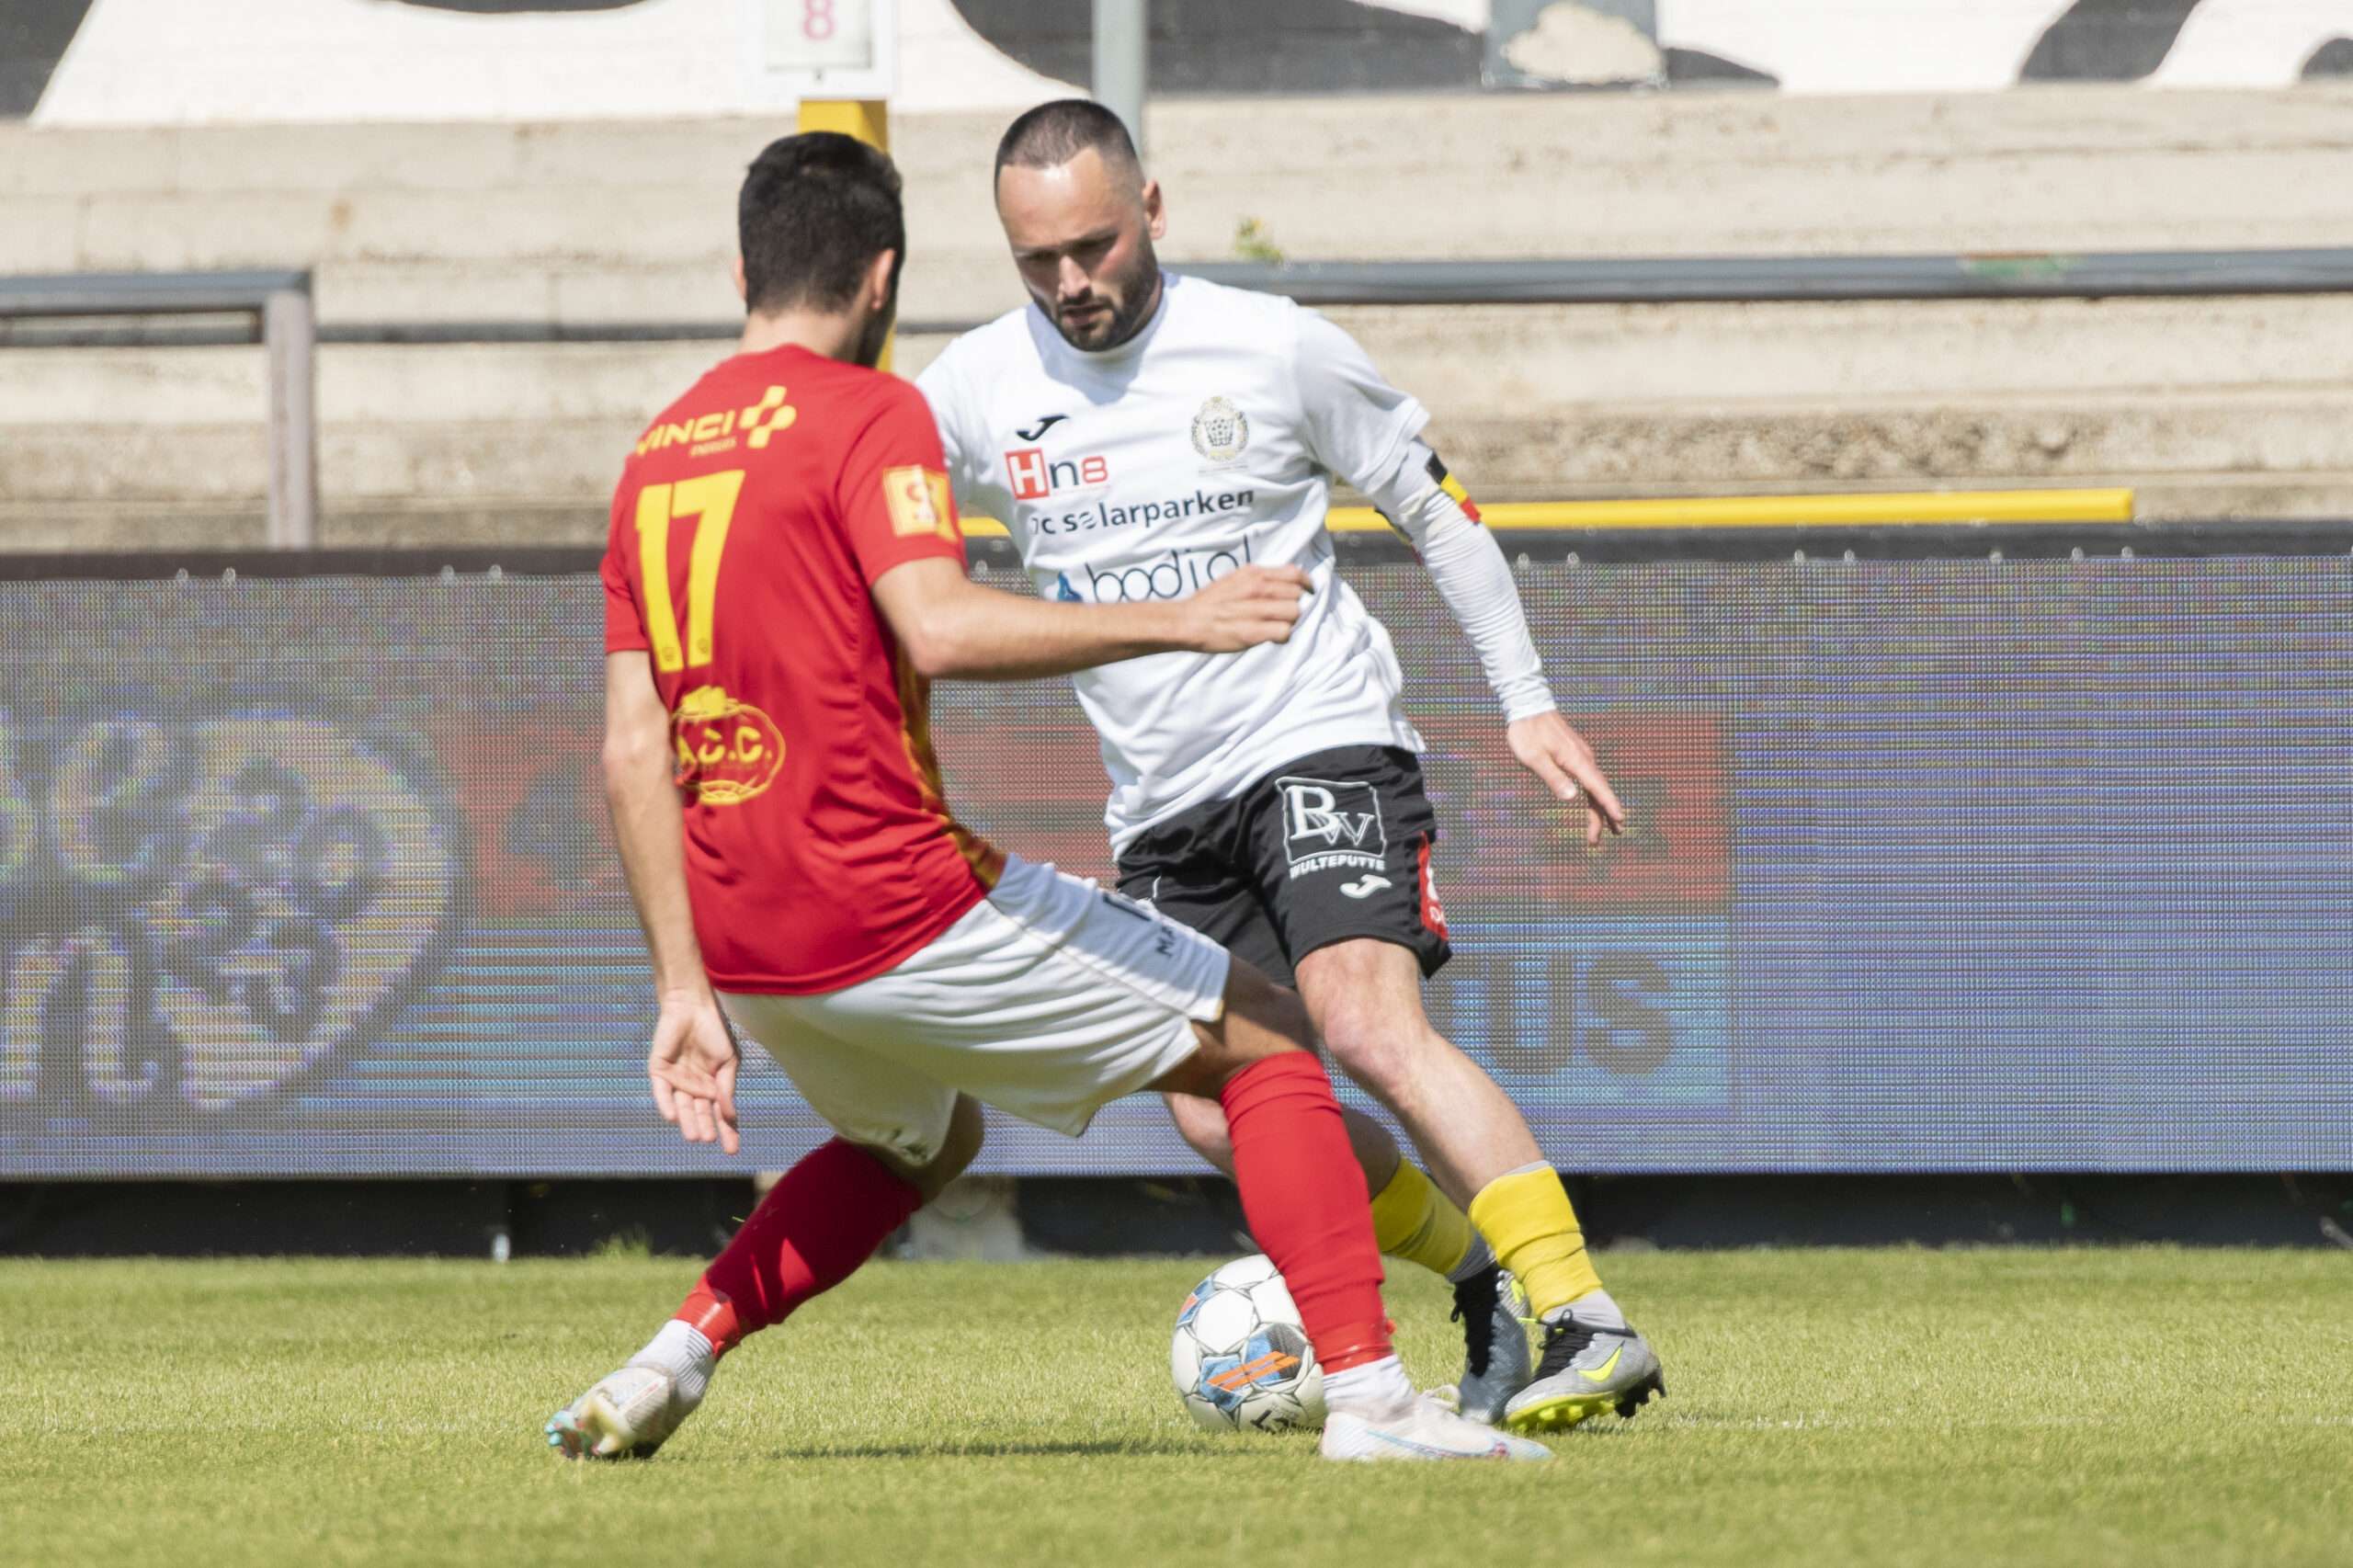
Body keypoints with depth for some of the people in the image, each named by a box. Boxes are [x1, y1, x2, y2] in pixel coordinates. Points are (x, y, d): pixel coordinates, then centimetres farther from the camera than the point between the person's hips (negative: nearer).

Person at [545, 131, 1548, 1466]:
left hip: (744, 949, 7)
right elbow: (940, 629, -25)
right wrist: (1176, 622, -18)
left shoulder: (656, 456, 14)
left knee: (926, 1142, 35)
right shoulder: (869, 414, -7)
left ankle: (668, 1367, 20)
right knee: (1266, 1040, 5)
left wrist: (690, 989, 11)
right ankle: (1368, 1393, -6)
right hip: (895, 911, -7)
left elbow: (634, 752, 10)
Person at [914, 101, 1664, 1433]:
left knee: (1371, 1027, -25)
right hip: (1162, 805, 5)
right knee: (1223, 1116, 0)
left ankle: (1591, 1327, -30)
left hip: (1323, 741, -5)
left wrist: (1528, 701, -1)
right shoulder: (974, 391, -1)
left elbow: (1436, 507, 3)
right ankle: (1481, 1274, 21)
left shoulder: (1273, 349, -8)